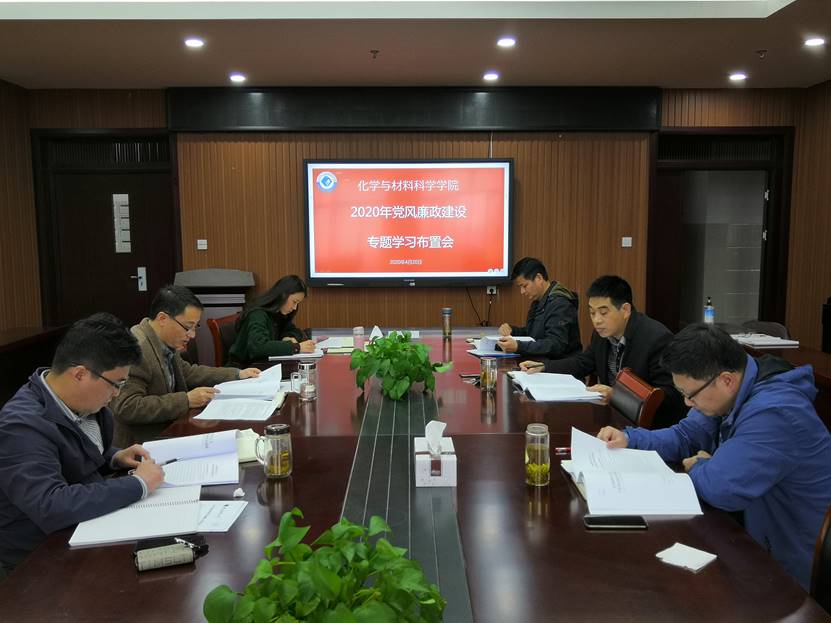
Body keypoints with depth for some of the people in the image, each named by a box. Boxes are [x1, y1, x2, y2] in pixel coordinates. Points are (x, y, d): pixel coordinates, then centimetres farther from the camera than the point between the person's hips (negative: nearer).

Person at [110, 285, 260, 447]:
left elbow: (188, 372, 21)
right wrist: (186, 400, -26)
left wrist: (237, 374, 16)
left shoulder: (166, 343, 4)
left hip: (166, 431, 8)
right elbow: (126, 407, -27)